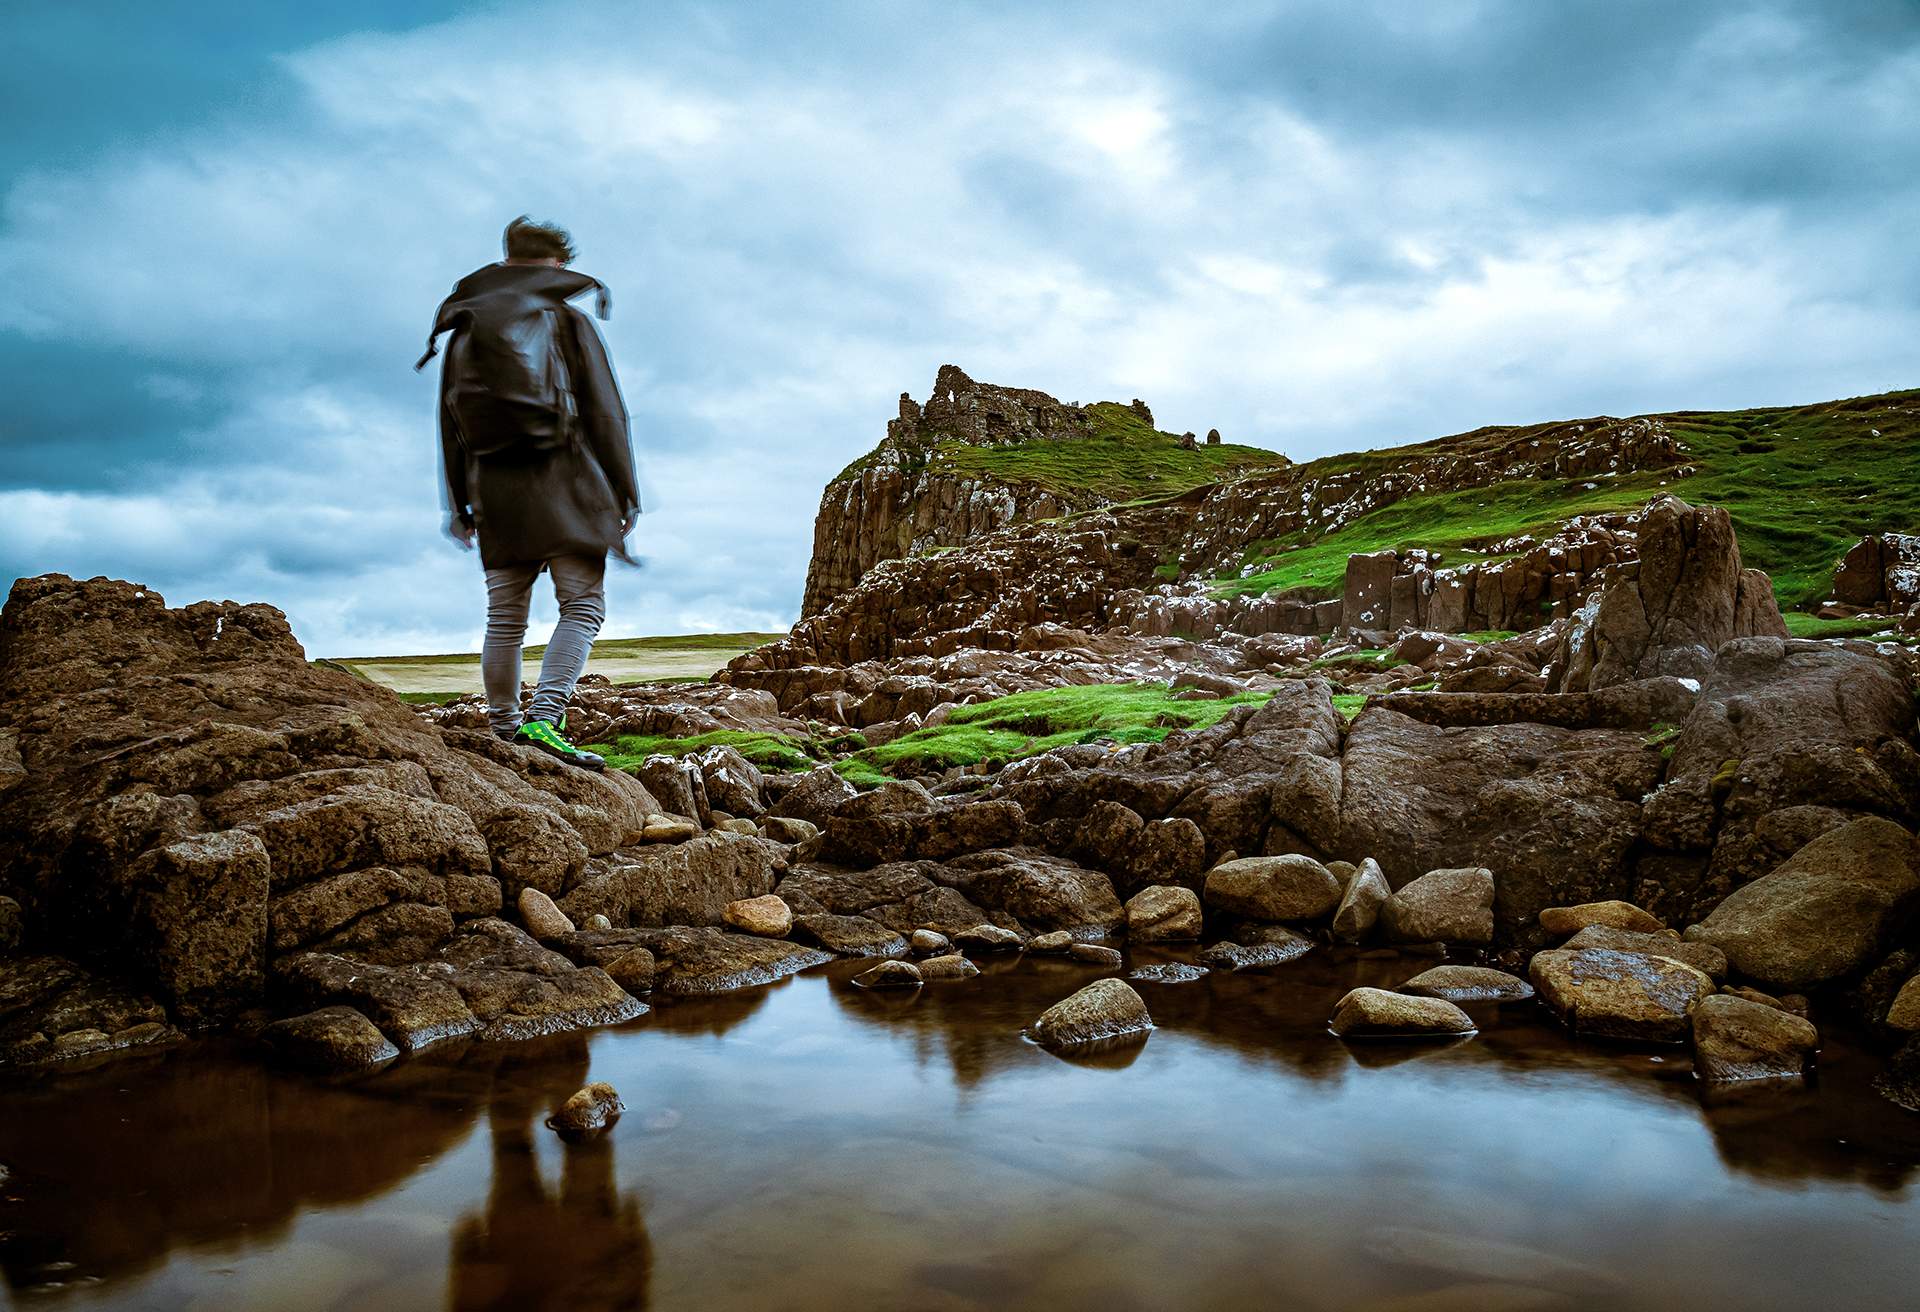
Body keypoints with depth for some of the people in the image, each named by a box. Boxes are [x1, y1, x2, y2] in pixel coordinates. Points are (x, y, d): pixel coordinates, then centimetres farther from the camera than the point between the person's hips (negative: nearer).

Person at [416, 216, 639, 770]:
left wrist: (459, 505, 19)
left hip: (494, 487, 5)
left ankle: (504, 731, 12)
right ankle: (544, 718, -21)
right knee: (583, 605, -5)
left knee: (504, 616, 9)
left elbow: (450, 424, 16)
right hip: (563, 480, -5)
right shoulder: (568, 321, 3)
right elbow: (605, 412, -2)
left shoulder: (463, 329, 17)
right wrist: (625, 492, 0)